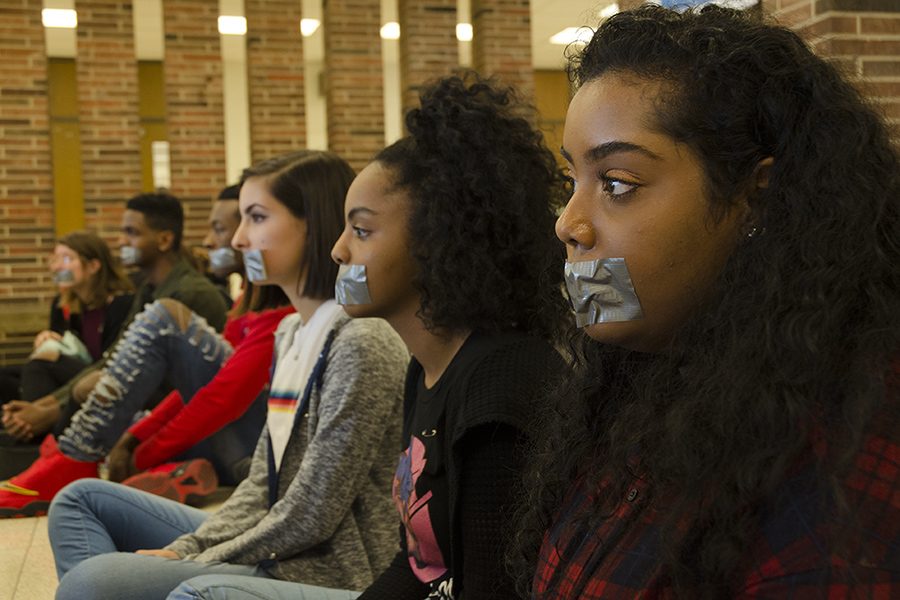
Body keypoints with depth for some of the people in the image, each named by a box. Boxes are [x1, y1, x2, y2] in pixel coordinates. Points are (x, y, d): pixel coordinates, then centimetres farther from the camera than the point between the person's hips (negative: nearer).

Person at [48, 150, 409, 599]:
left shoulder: (362, 343, -19)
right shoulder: (290, 332, 11)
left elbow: (309, 519, -19)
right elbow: (262, 483, 11)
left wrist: (195, 562, -10)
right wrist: (185, 550, -2)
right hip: (276, 548, 10)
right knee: (81, 499, 16)